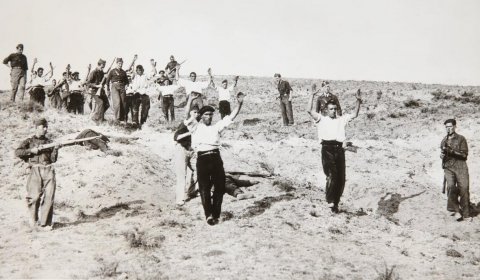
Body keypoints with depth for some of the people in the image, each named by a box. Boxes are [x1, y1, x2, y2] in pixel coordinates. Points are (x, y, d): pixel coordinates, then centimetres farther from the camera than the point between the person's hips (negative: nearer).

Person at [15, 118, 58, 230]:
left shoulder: (49, 142, 17)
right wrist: (31, 150, -9)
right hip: (36, 170, -2)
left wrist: (56, 149, -4)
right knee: (35, 196, -9)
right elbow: (17, 152, -1)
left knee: (49, 197, -5)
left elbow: (53, 159, 11)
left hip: (49, 170, 2)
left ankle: (46, 222, 2)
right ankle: (33, 220, 15)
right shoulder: (29, 141, 11)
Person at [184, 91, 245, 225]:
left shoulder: (216, 127, 22)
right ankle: (209, 215, -5)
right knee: (204, 189, -5)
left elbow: (231, 117, 17)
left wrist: (240, 104, 5)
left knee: (220, 187, 2)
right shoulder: (195, 127, 13)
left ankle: (216, 214, 13)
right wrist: (190, 100, -17)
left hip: (216, 157, 3)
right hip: (202, 159, -3)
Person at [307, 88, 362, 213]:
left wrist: (358, 101, 12)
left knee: (341, 179, 3)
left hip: (339, 149, 4)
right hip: (327, 149, -4)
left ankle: (335, 203, 13)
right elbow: (309, 110, 3)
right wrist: (312, 95, 2)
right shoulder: (321, 119, 13)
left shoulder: (342, 119, 24)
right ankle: (330, 200, -12)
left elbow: (355, 115, 22)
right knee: (332, 175, -19)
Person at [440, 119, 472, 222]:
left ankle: (466, 214, 4)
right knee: (451, 187, -19)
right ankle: (456, 211, -10)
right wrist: (442, 155, 6)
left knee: (464, 189, -6)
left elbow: (464, 154, -6)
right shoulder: (444, 141, 16)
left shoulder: (461, 139, 3)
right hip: (448, 168, 2)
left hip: (460, 167, -2)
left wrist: (452, 151, -17)